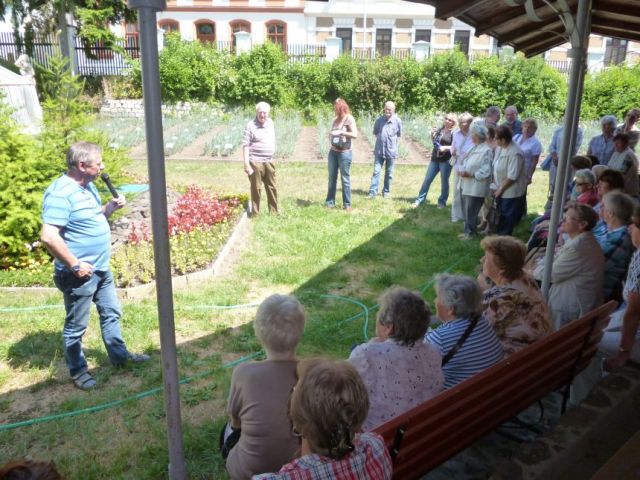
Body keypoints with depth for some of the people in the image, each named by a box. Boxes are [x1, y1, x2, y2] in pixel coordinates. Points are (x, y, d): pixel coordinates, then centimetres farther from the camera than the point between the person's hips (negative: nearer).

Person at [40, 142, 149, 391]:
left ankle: (119, 355, 37)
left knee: (111, 313, 21)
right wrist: (75, 265, -23)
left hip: (101, 268, 9)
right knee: (76, 326, 9)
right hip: (80, 274, -9)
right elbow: (49, 236, -30)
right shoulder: (60, 193, -24)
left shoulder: (87, 186, 6)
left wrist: (110, 207, 0)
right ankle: (78, 371, 27)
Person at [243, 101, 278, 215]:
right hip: (256, 162, -6)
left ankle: (274, 212, 20)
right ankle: (255, 214, 9)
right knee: (256, 189, 1)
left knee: (272, 188, 10)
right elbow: (245, 146, -10)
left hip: (269, 162, 6)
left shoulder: (270, 123, 10)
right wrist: (246, 164, -16)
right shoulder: (251, 126, -8)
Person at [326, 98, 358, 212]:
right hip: (333, 152, 6)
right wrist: (330, 135, 3)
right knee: (332, 178, 8)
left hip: (345, 153, -6)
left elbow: (355, 134, -17)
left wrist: (341, 132, -23)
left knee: (345, 179, -2)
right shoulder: (336, 119, 10)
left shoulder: (349, 119, -7)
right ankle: (330, 202, 15)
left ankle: (347, 204, 5)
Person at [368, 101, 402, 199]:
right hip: (379, 150, 0)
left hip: (391, 151, 0)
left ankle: (386, 191, 21)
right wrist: (380, 140, 6)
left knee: (389, 173, 9)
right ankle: (372, 192, -3)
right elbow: (375, 132, 12)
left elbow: (399, 135, 8)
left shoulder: (398, 121, -5)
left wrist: (393, 143, 3)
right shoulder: (379, 120, -2)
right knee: (376, 171, -3)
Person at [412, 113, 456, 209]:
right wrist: (432, 135, 2)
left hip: (446, 160, -5)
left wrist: (446, 148, -23)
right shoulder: (439, 130, 11)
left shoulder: (454, 133, -6)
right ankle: (420, 200, 11)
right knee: (427, 179, 5)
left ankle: (442, 201, 16)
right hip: (435, 159, 6)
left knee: (444, 181, 3)